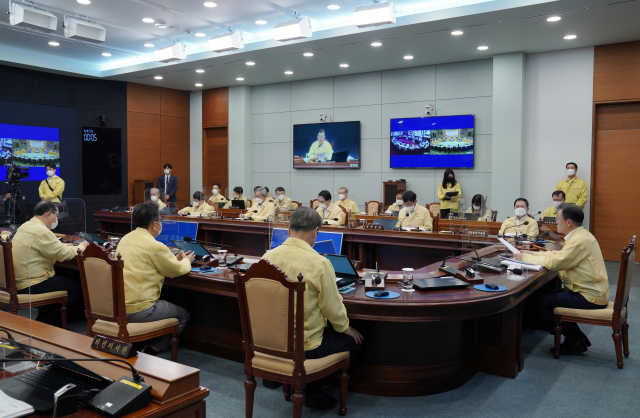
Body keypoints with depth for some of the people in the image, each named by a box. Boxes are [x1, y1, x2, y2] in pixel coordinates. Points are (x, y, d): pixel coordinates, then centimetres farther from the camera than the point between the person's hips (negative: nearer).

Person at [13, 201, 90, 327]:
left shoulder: (26, 226, 12)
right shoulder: (41, 231, -20)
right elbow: (64, 255, -18)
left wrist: (65, 246, 14)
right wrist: (80, 247, -1)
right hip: (30, 288, -11)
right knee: (78, 287, -6)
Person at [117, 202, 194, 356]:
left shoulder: (125, 239, 8)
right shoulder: (155, 246, -17)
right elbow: (178, 270, -4)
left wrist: (174, 259, 25)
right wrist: (186, 261, 19)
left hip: (116, 307, 8)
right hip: (138, 311, -8)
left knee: (165, 304, 31)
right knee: (183, 316, 12)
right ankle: (150, 354, 7)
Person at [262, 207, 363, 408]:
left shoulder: (267, 257, -5)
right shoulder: (319, 263, -22)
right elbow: (333, 307, -13)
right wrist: (345, 328, 8)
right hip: (304, 345, -7)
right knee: (355, 339, 15)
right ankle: (312, 391, 19)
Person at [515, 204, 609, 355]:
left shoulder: (580, 240, -23)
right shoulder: (580, 235, 10)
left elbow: (554, 263, -25)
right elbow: (559, 254, 18)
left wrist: (526, 258, -14)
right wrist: (533, 254, 9)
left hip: (590, 297, -10)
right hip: (591, 291, 10)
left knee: (541, 302, -10)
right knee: (549, 295, 18)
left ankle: (574, 341, 4)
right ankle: (578, 338, 21)